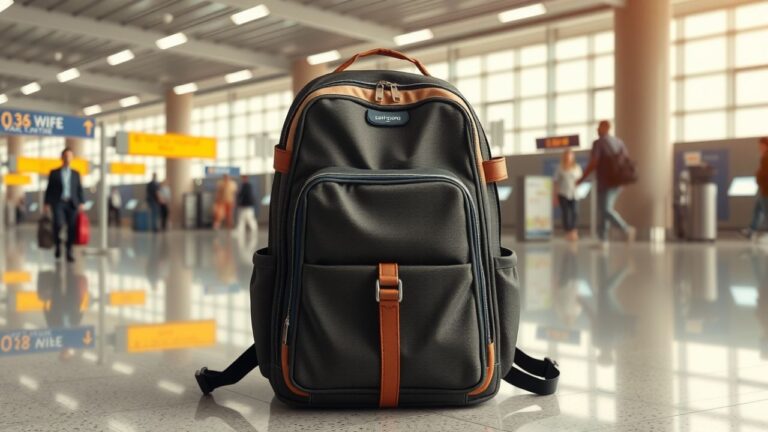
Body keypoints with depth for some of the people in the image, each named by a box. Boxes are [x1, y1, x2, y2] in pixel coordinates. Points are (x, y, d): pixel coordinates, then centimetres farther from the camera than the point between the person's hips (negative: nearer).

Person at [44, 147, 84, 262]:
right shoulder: (54, 173, 9)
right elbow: (49, 189, 5)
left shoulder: (76, 174, 14)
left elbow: (79, 190, 10)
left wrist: (81, 203, -4)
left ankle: (69, 253, 3)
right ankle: (57, 244, 2)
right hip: (58, 203, -2)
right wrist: (47, 204, -5)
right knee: (58, 223, -24)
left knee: (71, 228, -6)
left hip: (72, 204, 2)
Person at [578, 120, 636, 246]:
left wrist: (581, 179, -4)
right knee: (604, 209, 12)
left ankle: (626, 229, -31)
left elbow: (593, 164, -14)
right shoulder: (619, 142, 11)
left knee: (606, 210, -12)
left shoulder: (598, 143, -9)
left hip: (605, 182, -7)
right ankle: (603, 239, 9)